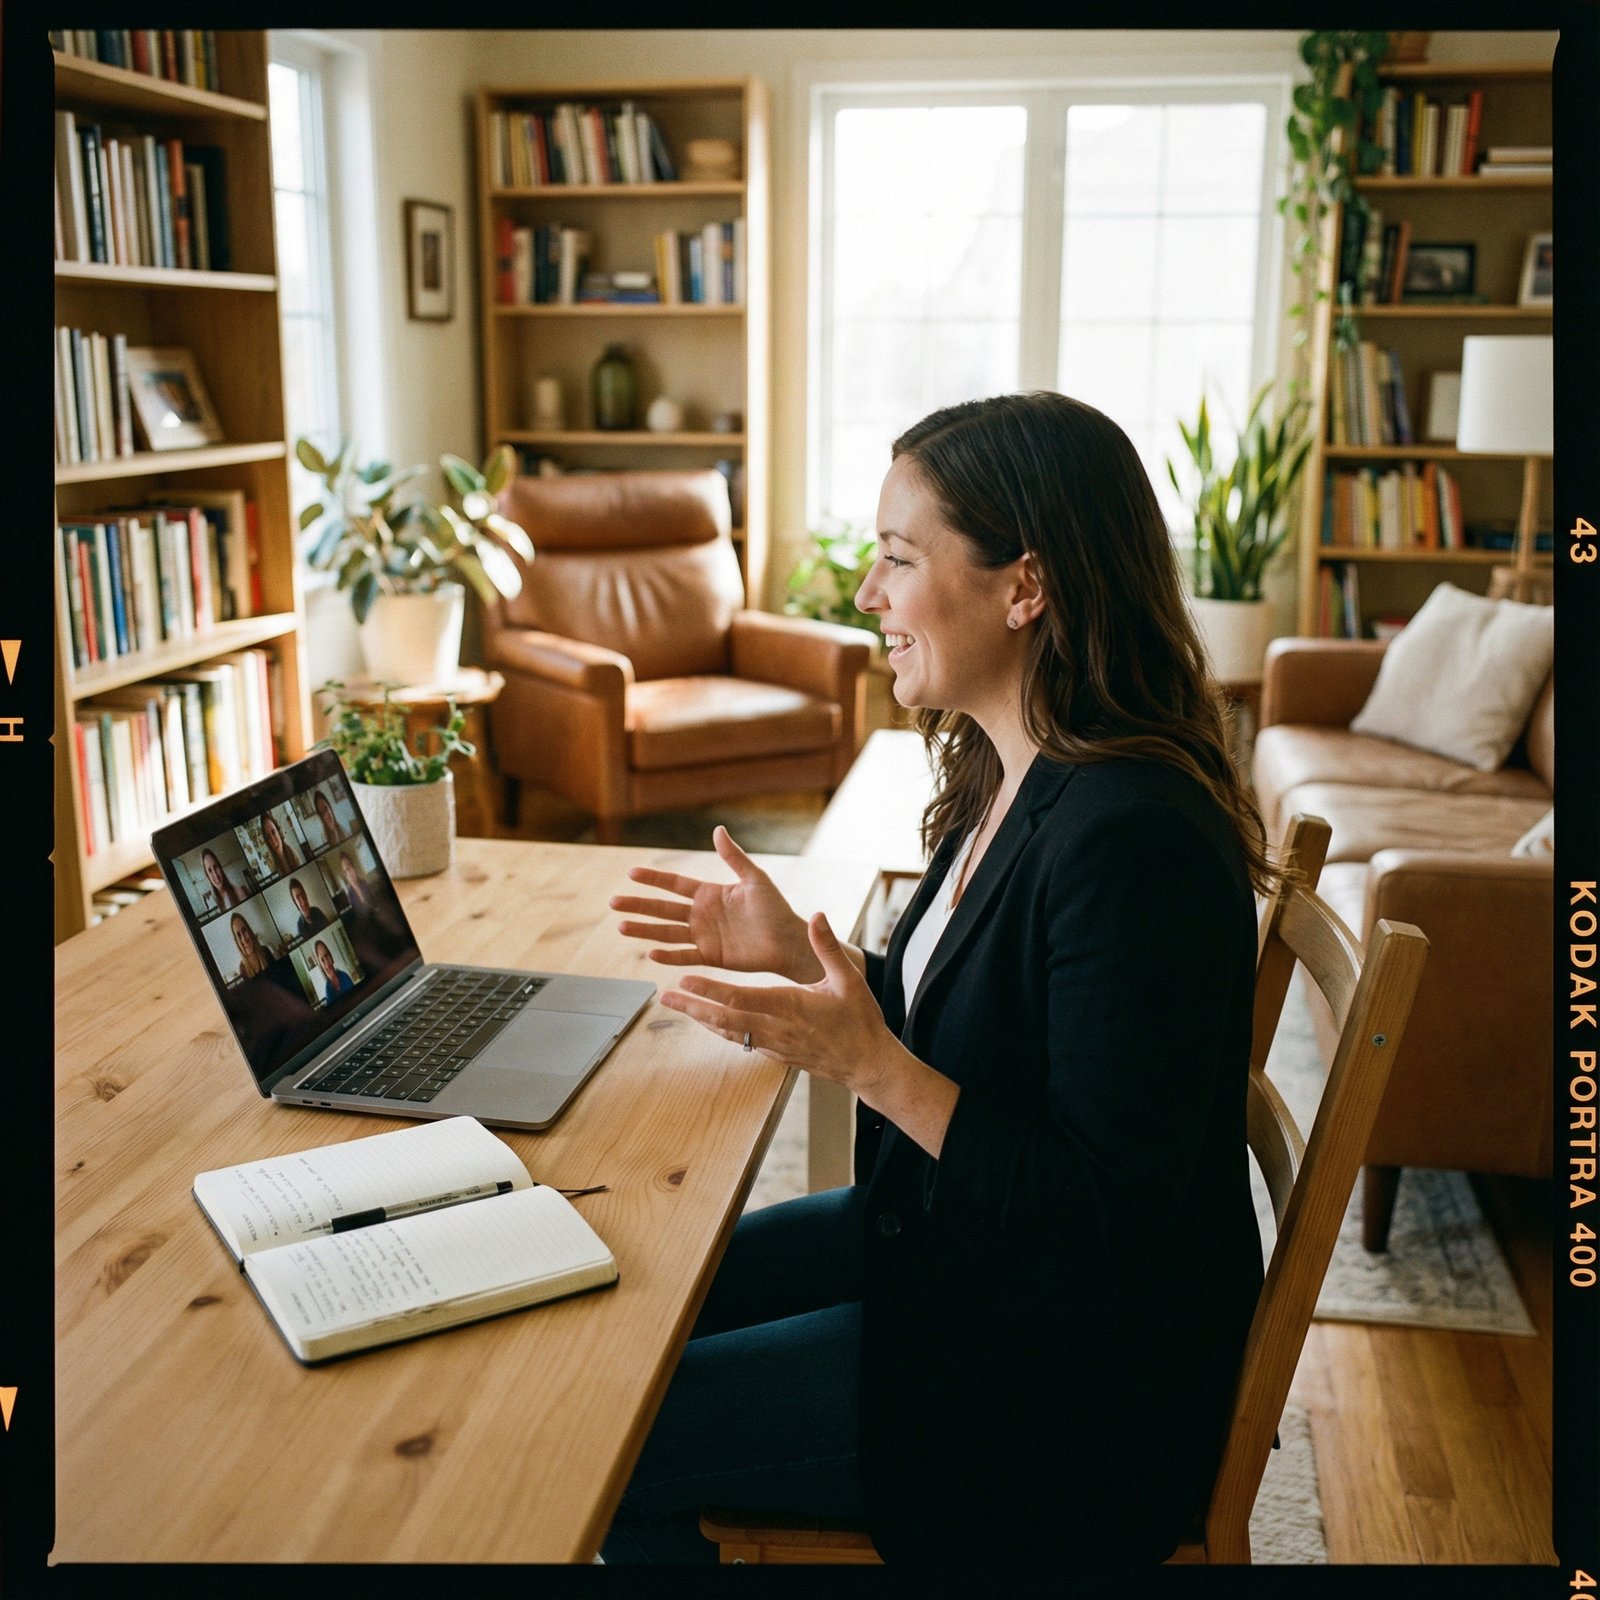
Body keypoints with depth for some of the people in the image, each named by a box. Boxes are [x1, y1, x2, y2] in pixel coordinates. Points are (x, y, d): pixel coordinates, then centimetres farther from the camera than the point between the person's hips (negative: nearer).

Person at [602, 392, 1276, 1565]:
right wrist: (803, 957, 0)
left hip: (1069, 1376, -9)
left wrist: (871, 1064, -30)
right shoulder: (1012, 776, 0)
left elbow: (1111, 1213, -26)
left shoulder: (1130, 838, -30)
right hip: (947, 1235, 9)